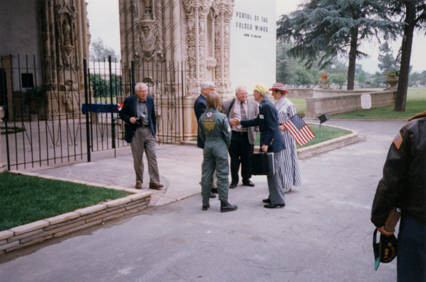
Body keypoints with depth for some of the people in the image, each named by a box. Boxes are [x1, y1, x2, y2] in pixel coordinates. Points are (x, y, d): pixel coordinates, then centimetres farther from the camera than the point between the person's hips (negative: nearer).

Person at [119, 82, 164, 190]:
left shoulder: (150, 100, 7)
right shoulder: (129, 100, -2)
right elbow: (122, 114, 5)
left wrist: (154, 131, 11)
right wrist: (129, 119, -15)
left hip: (148, 131, 2)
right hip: (135, 132, -2)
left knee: (152, 156, -5)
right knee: (138, 158, 4)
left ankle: (154, 182, -3)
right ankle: (139, 181, 19)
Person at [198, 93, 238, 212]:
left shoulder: (202, 117, 0)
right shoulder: (222, 117, -14)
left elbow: (201, 134, 8)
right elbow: (227, 134, -8)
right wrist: (226, 146, 9)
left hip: (207, 146, 5)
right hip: (220, 146, -5)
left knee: (206, 175, 10)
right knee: (222, 175, 2)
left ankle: (205, 203, 17)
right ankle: (224, 204, 5)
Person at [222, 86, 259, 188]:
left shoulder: (253, 104, 4)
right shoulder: (228, 104, 0)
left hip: (248, 136, 1)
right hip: (234, 135, -1)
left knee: (247, 159, 9)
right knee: (234, 159, 5)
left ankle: (246, 179, 24)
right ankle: (234, 180, 17)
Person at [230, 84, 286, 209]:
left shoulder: (267, 106, -17)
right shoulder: (263, 106, 14)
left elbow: (272, 127, -21)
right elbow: (257, 121, 23)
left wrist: (266, 144, -20)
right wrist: (239, 122, 26)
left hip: (272, 144, -10)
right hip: (270, 143, 10)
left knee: (273, 171, -4)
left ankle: (278, 201, 3)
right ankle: (273, 197, 27)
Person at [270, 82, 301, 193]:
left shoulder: (288, 105, -10)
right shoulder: (276, 104, 13)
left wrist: (283, 127, -22)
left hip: (285, 135, -8)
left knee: (285, 158, -3)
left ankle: (287, 185, 6)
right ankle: (280, 183, 18)